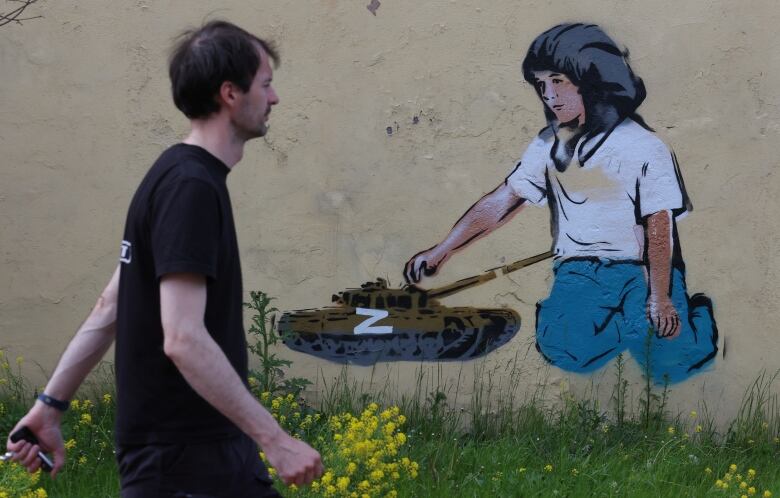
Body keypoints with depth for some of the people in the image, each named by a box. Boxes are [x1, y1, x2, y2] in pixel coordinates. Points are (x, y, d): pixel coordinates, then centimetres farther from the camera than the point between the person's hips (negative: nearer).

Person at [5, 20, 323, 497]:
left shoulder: (182, 177, 13)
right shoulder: (191, 188, -18)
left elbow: (109, 309, 16)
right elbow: (183, 338, -25)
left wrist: (52, 403, 20)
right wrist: (275, 439, -24)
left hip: (215, 452, 10)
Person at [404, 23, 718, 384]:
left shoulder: (644, 148, -5)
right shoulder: (549, 145, 11)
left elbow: (659, 227, -9)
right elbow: (500, 203, 15)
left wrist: (659, 298, -19)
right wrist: (440, 252, 11)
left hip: (639, 269, -3)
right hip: (579, 270, 3)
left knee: (668, 364, -25)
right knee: (567, 351, -28)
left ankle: (695, 314, 12)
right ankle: (630, 321, 6)